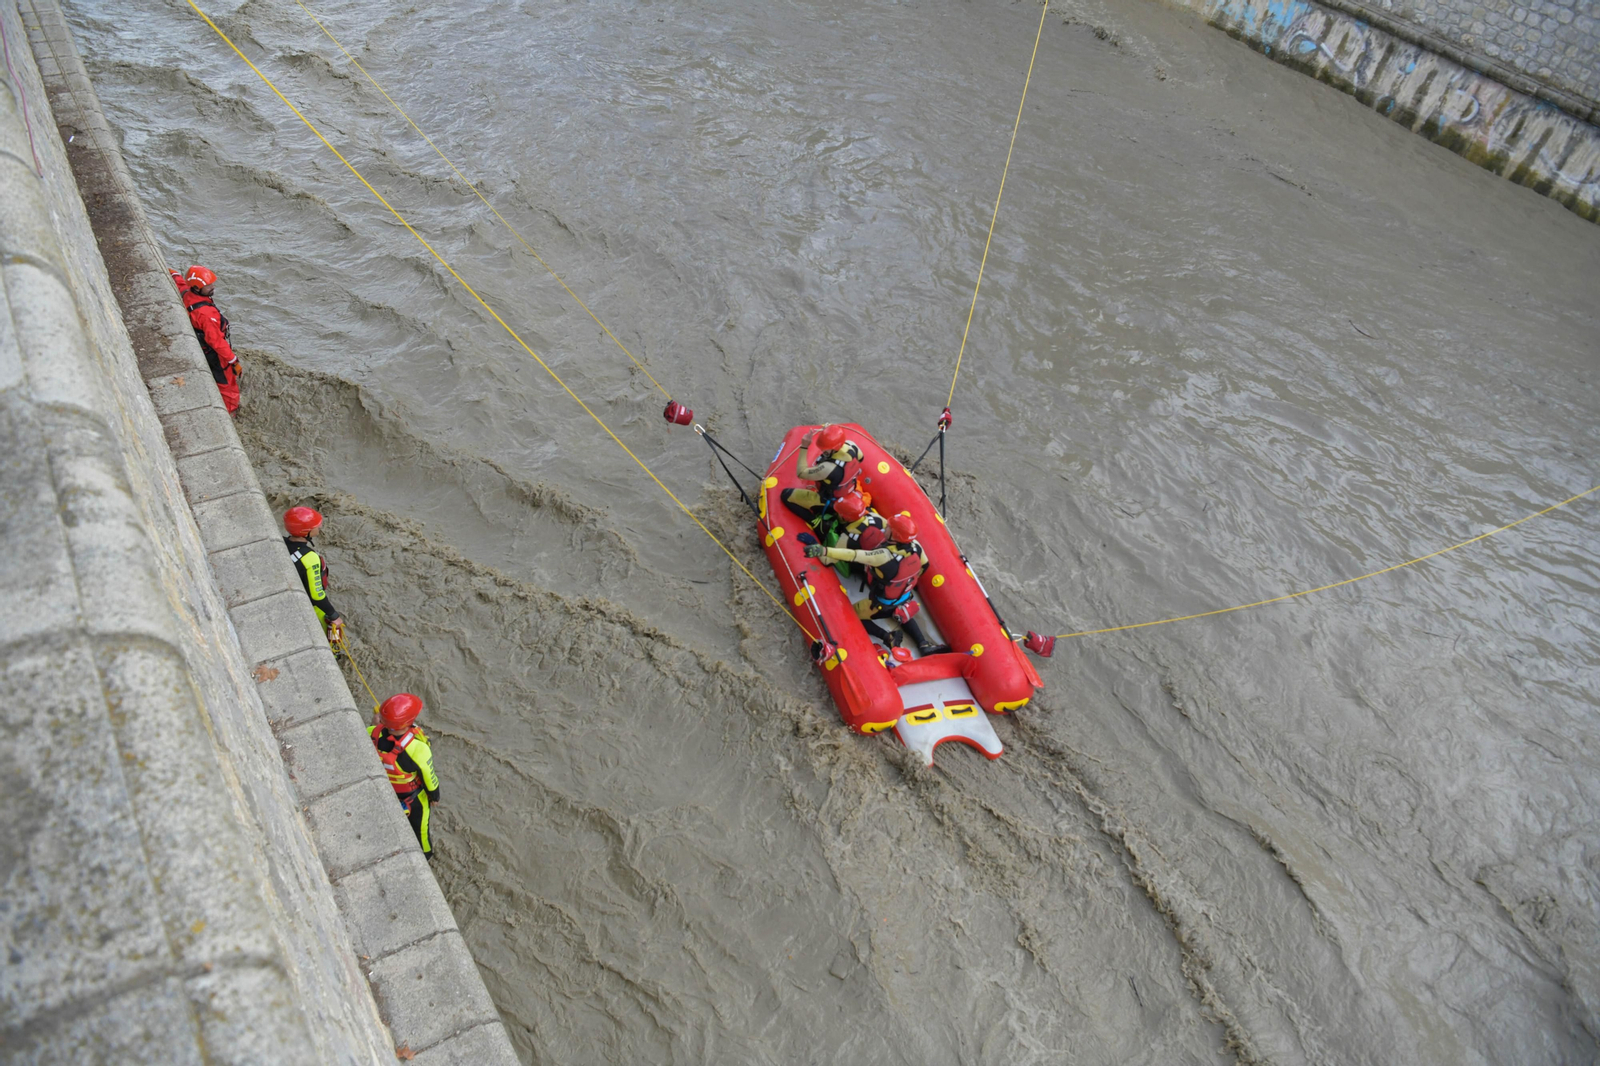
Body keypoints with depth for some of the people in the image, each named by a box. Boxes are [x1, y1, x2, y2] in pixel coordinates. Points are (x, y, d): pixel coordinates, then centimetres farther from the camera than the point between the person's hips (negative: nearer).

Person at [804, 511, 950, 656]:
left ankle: (888, 638, 2)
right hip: (905, 600, 6)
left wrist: (824, 550, -57)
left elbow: (853, 555, -50)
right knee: (903, 614, 38)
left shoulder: (886, 555, -40)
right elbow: (924, 565, 1)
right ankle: (924, 645, 23)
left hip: (882, 604, -6)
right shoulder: (915, 546, -20)